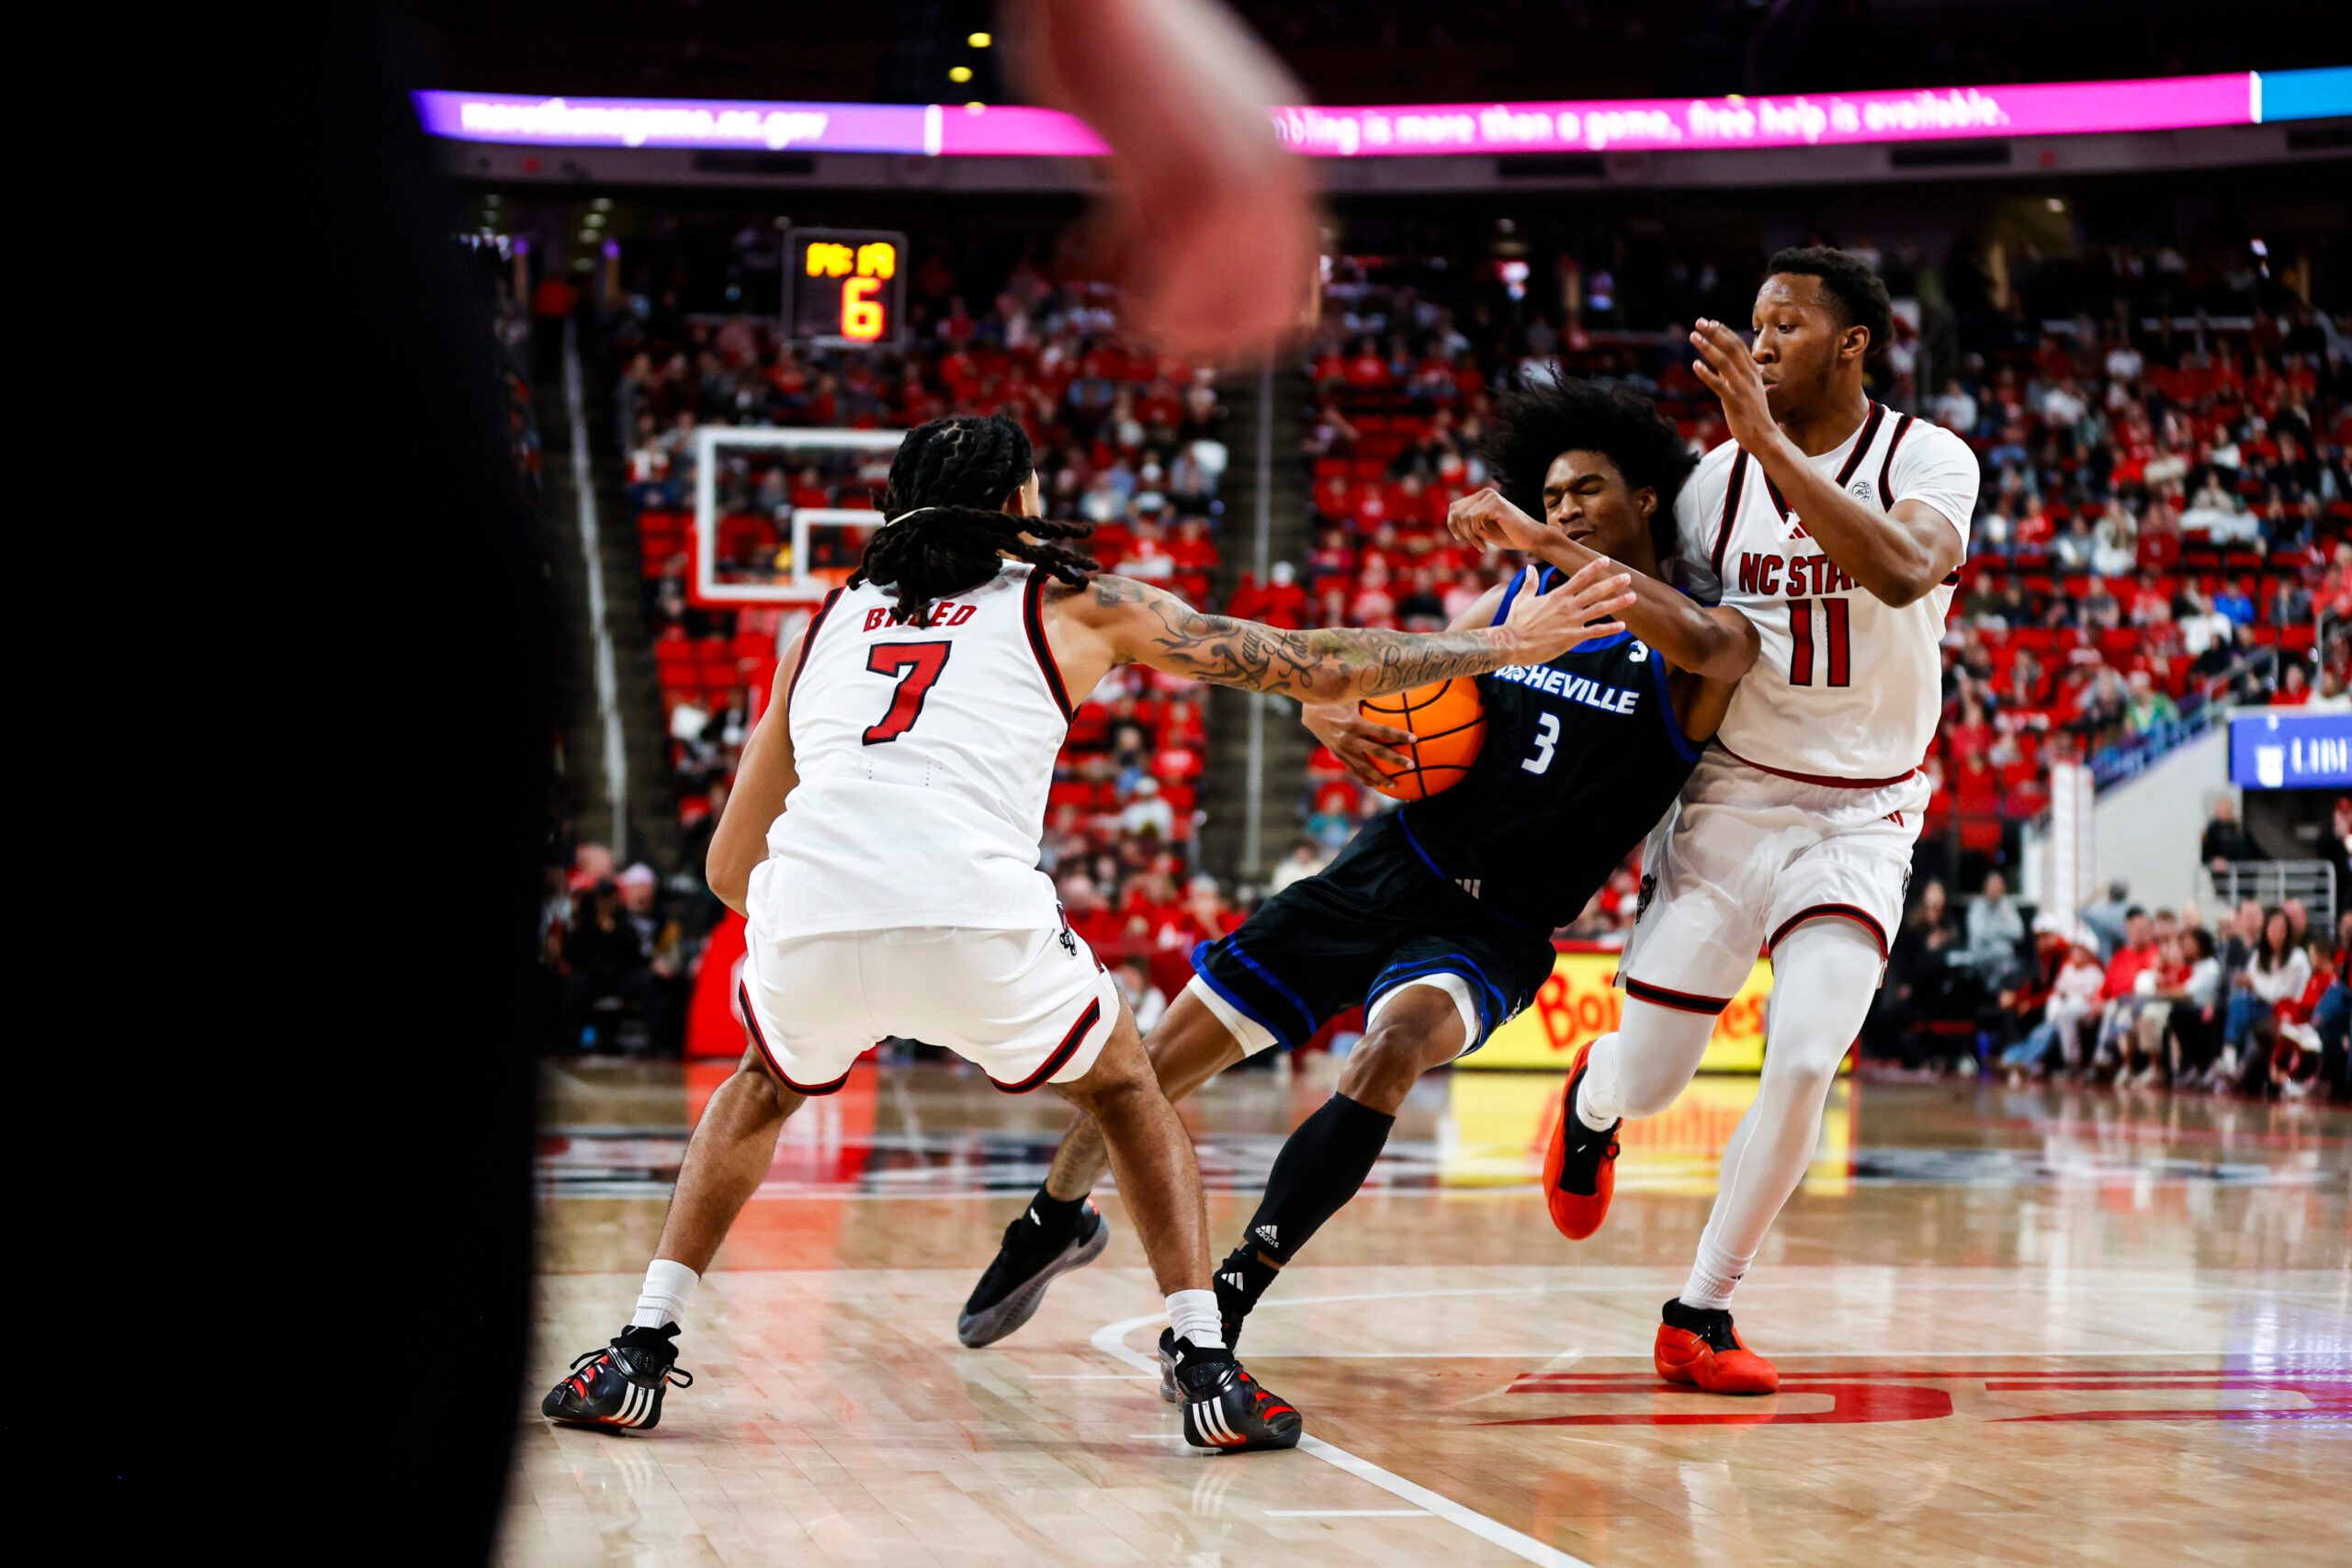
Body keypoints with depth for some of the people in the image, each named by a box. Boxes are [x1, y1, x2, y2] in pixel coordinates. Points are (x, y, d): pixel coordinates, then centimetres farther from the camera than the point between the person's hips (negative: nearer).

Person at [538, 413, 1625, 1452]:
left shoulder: (830, 620, 30)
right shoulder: (1073, 605, 22)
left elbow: (729, 869, 32)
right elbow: (1315, 667, 25)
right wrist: (1503, 645, 35)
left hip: (808, 915, 3)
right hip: (976, 917, -2)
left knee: (764, 1089, 35)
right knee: (1127, 1094, 26)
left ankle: (638, 1356, 25)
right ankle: (1207, 1368, 15)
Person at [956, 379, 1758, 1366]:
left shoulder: (1702, 651, -4)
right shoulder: (1512, 602, 9)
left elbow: (1708, 643, -32)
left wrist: (1544, 542, -30)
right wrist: (1335, 720, -7)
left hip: (1493, 931, -4)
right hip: (1381, 872, 4)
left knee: (1398, 1038, -38)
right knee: (1155, 1063, 2)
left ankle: (1232, 1297, -32)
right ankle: (1057, 1218, 33)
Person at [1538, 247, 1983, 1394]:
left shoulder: (1929, 461, -10)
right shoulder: (1719, 477, -1)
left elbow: (1904, 572, -33)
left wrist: (1769, 442, -38)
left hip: (1861, 816, -2)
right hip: (1729, 800, 2)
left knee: (1804, 1065, -21)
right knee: (1647, 1080, 2)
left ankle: (1700, 1316, -3)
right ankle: (1589, 1104, 42)